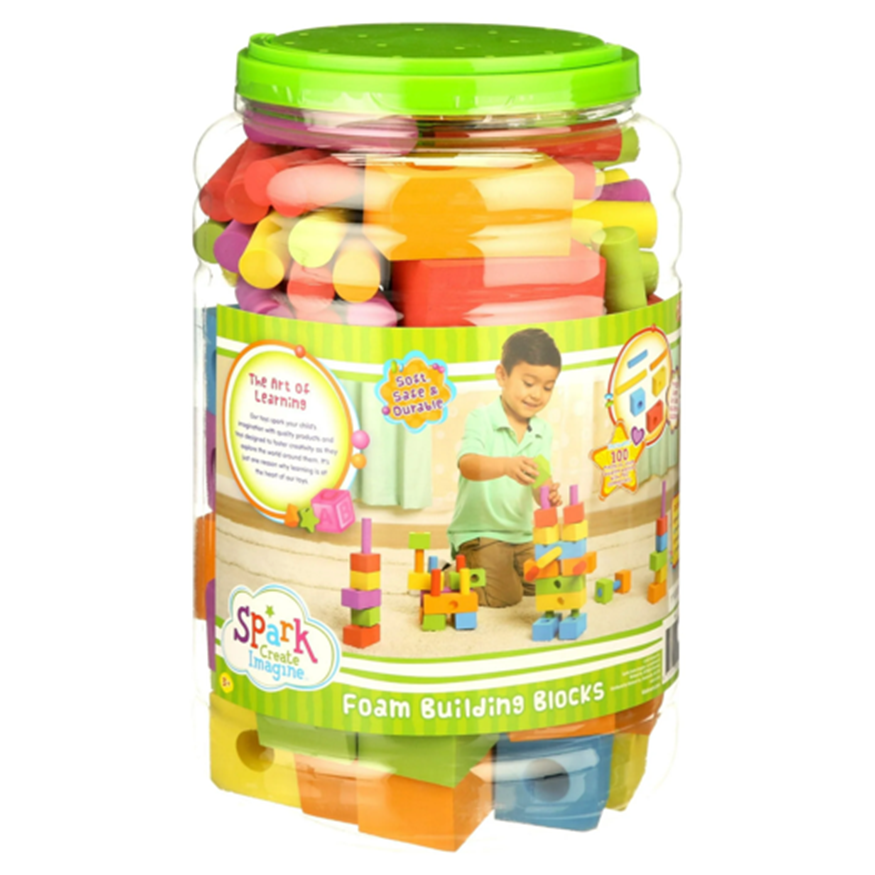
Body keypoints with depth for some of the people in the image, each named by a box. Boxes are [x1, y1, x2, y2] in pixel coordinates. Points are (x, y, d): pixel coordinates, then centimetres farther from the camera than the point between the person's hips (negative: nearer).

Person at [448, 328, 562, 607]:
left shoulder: (543, 432, 5)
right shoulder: (482, 419, -12)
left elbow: (536, 483, -1)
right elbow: (467, 465, -30)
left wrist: (546, 493, -28)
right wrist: (506, 466, -51)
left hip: (523, 534, 6)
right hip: (479, 532, -6)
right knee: (505, 595, -21)